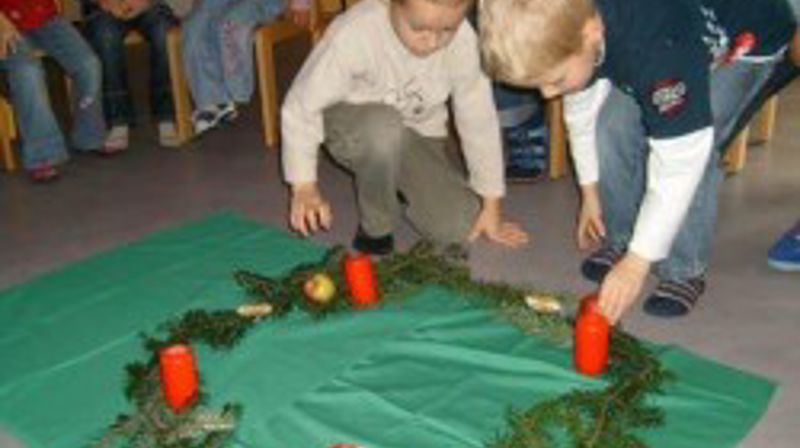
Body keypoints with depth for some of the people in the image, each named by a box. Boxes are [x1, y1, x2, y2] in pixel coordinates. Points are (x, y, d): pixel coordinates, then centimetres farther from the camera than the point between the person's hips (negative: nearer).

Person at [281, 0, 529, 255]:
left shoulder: (463, 42, -23)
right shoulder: (354, 33, -32)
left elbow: (479, 122, -11)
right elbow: (301, 106, -21)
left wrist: (491, 205, -5)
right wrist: (304, 187, -23)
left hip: (419, 137, 3)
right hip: (351, 128, -3)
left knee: (460, 228, -14)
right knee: (384, 127, -39)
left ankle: (396, 185, 17)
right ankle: (374, 224, -11)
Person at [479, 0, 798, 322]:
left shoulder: (657, 53, -45)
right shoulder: (563, 31, -24)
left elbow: (680, 163, -39)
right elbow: (580, 110, -4)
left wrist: (637, 263, -36)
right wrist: (590, 189, 4)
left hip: (746, 44, -6)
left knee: (692, 151, -26)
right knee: (614, 126, -10)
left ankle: (685, 270, -7)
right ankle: (620, 239, 10)